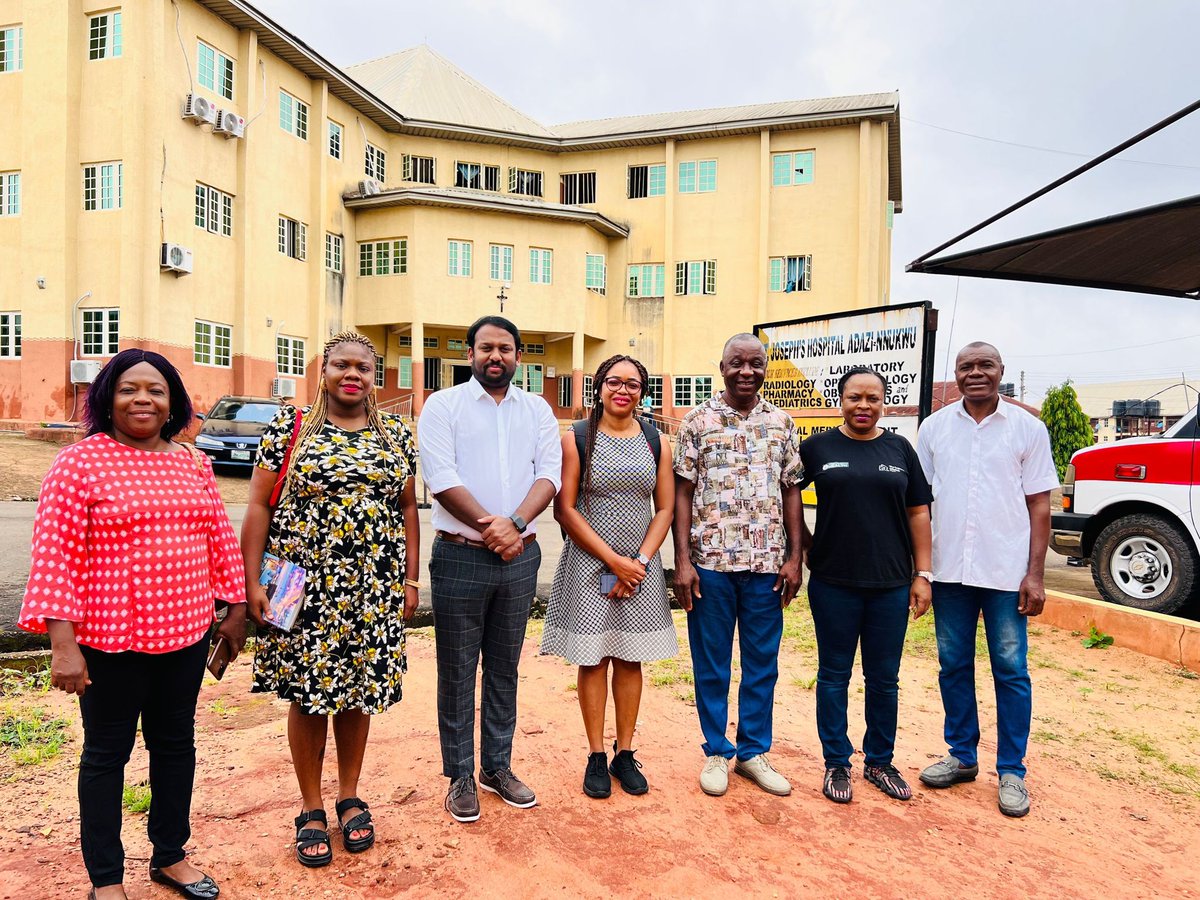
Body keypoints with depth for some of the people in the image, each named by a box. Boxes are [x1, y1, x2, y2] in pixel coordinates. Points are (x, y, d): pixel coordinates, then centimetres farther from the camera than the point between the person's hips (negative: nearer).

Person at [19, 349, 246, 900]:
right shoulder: (79, 462, -9)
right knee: (107, 753, 12)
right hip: (110, 640, -5)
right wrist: (63, 645, -16)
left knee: (176, 743, 17)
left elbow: (219, 540, 10)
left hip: (186, 634, 5)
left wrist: (235, 611, 11)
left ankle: (170, 855, 37)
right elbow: (55, 556, -12)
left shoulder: (192, 463, 5)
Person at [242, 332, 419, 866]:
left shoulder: (395, 435, 6)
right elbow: (259, 506, -2)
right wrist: (251, 581, -7)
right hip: (305, 588, -2)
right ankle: (311, 809, 27)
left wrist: (410, 580, 4)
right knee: (308, 692, 8)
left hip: (373, 590, 2)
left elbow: (407, 509, 8)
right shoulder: (288, 427, -2)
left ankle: (350, 798, 33)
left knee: (358, 690, 12)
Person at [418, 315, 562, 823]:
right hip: (460, 556, -3)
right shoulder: (443, 405, -1)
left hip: (520, 555, 3)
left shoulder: (538, 410, 10)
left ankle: (497, 767, 29)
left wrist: (515, 523, -17)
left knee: (504, 669, 14)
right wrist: (490, 527, -15)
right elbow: (441, 478, -11)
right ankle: (460, 776, 21)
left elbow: (549, 474, -1)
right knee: (457, 671, 6)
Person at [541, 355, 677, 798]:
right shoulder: (576, 439, -4)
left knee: (630, 659, 10)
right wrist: (613, 560, -12)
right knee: (593, 659, 5)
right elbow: (565, 510, -8)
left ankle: (625, 754, 23)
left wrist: (640, 562, -7)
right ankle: (596, 756, 19)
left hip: (640, 566, 3)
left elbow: (665, 509, 5)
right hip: (589, 564, -2)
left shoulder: (656, 441, 5)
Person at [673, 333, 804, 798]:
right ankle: (717, 752, 25)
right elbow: (682, 493, -1)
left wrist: (794, 558, 2)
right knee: (711, 663, 9)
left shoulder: (781, 423, 8)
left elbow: (791, 493, 9)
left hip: (767, 563, 3)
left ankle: (753, 751, 27)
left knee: (763, 662, 11)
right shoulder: (698, 420, 0)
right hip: (710, 561, -2)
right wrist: (682, 561, -7)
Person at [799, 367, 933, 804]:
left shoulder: (899, 449, 6)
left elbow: (918, 513, 8)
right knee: (834, 675, 9)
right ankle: (836, 763, 23)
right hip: (833, 583, -2)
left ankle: (879, 762, 30)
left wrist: (923, 574, 3)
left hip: (891, 584, 2)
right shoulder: (818, 447, 0)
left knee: (884, 678, 13)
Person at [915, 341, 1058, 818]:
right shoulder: (934, 427, 6)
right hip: (948, 568, 2)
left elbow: (1039, 504, 1)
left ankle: (1011, 771, 19)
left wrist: (1035, 574, -5)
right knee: (953, 666, 11)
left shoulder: (1027, 428, 1)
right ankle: (962, 756, 27)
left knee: (1011, 670, 5)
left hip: (1007, 571, -2)